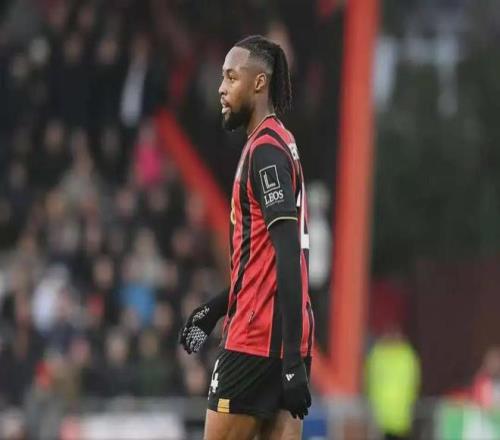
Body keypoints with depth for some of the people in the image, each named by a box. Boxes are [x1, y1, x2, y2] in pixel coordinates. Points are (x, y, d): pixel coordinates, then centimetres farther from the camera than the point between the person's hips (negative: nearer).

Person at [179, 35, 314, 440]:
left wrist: (291, 357, -24)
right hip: (286, 343, 9)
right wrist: (215, 310, 25)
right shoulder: (277, 145, 18)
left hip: (258, 339, -9)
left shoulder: (265, 151, -12)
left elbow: (288, 259, -20)